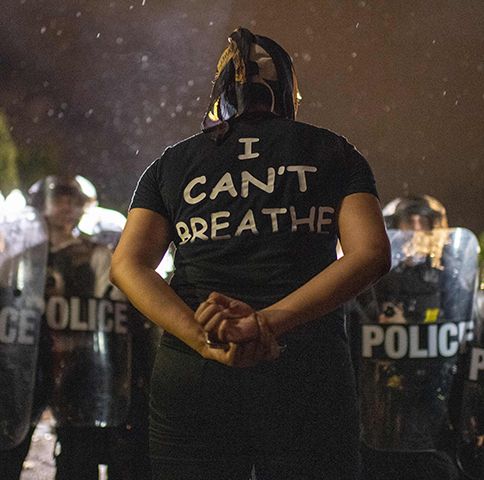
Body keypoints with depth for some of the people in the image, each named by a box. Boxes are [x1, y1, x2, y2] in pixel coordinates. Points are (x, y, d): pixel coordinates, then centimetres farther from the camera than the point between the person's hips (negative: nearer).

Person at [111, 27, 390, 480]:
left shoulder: (171, 164, 16)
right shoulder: (332, 153, 12)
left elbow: (128, 264, 1)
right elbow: (370, 253, -5)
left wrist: (203, 339, -13)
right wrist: (267, 322, -14)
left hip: (189, 376, 2)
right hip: (308, 374, -1)